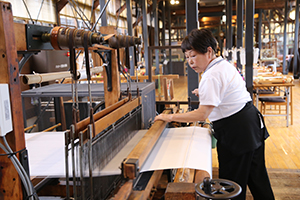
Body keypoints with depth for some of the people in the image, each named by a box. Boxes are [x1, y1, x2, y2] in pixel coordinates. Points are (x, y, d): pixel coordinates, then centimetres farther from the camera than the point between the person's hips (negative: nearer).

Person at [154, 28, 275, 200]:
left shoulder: (212, 76, -22)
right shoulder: (224, 64, 9)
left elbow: (202, 115, -26)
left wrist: (170, 117, -19)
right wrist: (205, 94, 14)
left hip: (237, 132, -10)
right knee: (257, 178, 23)